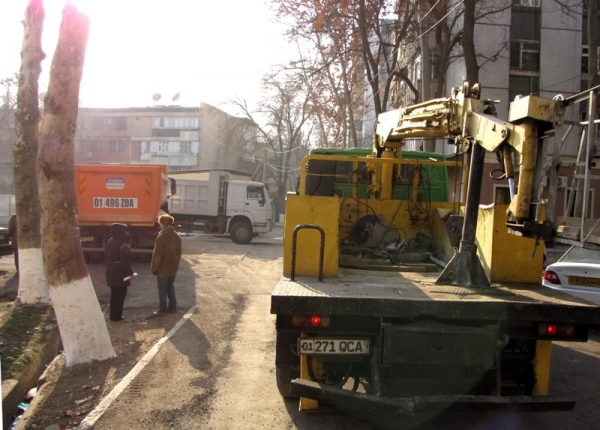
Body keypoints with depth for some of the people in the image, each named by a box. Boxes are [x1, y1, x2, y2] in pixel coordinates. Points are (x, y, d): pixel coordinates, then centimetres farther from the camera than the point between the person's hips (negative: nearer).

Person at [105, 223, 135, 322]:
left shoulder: (110, 241, 7)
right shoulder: (122, 243, -20)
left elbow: (106, 255, 15)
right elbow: (124, 260, -22)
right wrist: (130, 272, -17)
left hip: (111, 271, 8)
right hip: (120, 272, -8)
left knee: (114, 293, 17)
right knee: (120, 294, 3)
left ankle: (112, 314, 23)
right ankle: (117, 316, 6)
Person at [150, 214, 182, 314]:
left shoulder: (161, 236, -18)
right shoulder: (177, 236, 7)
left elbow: (157, 254, -18)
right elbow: (179, 252, 12)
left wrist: (154, 268, -9)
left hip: (163, 268, -7)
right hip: (173, 268, 7)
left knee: (162, 289, 2)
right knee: (171, 287, 16)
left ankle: (163, 309, 6)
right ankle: (172, 307, 19)